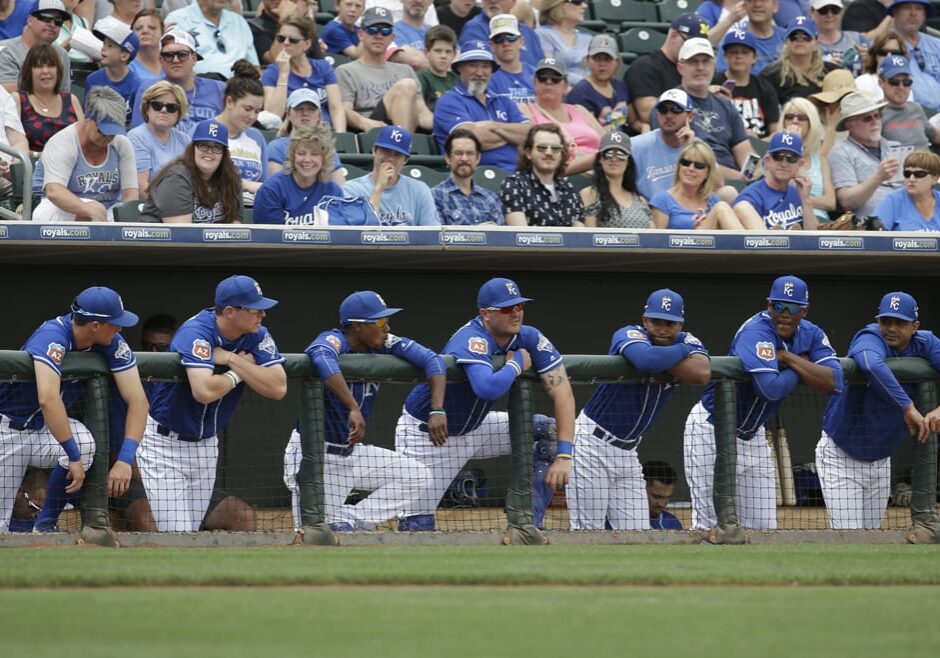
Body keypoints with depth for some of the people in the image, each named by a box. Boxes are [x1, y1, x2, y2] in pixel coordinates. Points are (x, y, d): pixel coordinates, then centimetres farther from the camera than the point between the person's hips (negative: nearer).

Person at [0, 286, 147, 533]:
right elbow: (48, 399, -43)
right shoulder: (52, 336, -30)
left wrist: (125, 460, -28)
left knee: (84, 442, -30)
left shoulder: (112, 344, -12)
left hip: (45, 430, 5)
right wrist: (74, 457, -43)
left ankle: (46, 523, -10)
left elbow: (137, 400, -16)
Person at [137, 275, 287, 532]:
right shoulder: (196, 332, -25)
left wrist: (232, 360, -22)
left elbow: (278, 388, -16)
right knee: (177, 534, -12)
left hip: (206, 444, 7)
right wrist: (239, 373, -21)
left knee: (191, 532, 10)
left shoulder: (257, 336, -6)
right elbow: (204, 391, -40)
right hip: (165, 442, -7)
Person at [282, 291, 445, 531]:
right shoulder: (333, 341, -21)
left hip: (353, 453, 7)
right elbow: (322, 358, -45)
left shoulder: (384, 345, -4)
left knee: (417, 476, -4)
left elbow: (431, 360, -9)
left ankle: (351, 521, -4)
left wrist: (437, 410, -25)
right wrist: (354, 408, -52)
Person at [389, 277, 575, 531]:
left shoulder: (529, 338, -12)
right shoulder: (472, 340, -31)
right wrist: (517, 363, -30)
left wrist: (564, 455, -27)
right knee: (418, 523, -13)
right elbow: (488, 389, -51)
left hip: (474, 428, 6)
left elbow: (562, 393, -17)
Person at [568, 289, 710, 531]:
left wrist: (662, 360, -22)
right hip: (593, 445, -7)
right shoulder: (629, 335, -15)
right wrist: (683, 351, -21)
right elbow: (647, 359, -40)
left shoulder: (685, 341, 1)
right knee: (586, 536, -7)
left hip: (628, 452, 7)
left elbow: (703, 374, -20)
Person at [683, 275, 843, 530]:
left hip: (752, 435, 8)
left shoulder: (810, 334, -1)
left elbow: (833, 382, -15)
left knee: (764, 528, 8)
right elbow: (771, 388, -37)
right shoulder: (757, 332, -24)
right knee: (709, 525, -9)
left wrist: (788, 358, -21)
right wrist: (801, 369, -17)